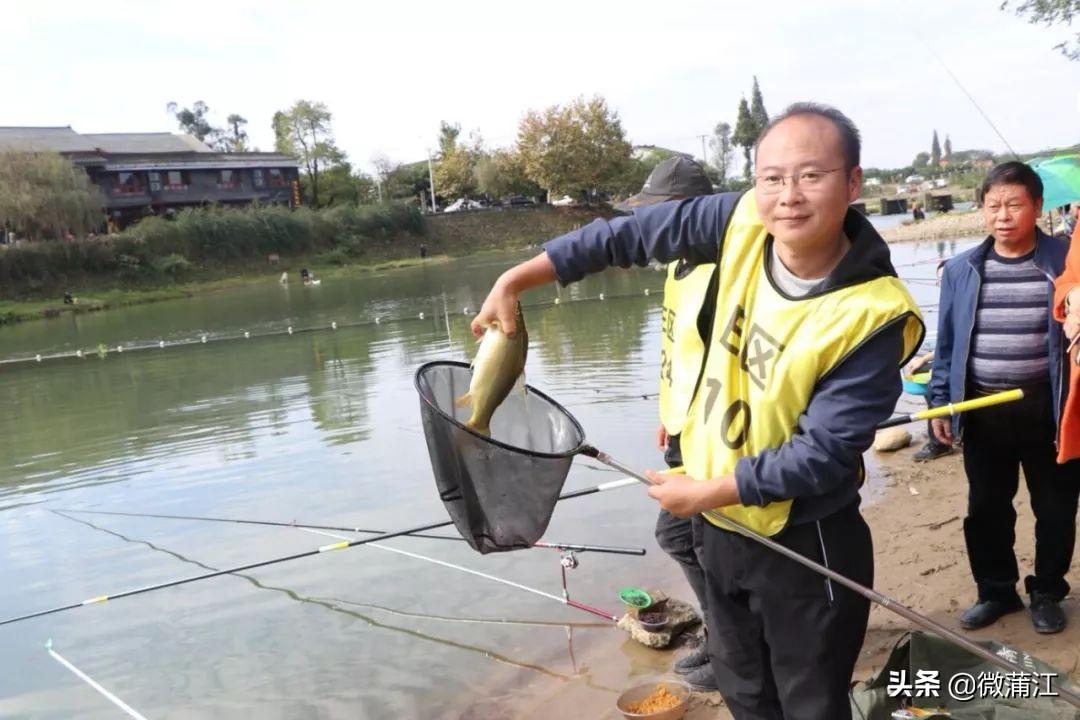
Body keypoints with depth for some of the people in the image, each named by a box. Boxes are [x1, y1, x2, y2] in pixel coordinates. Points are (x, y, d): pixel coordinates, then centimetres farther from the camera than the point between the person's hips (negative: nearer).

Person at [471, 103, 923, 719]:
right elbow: (635, 234, -3)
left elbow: (822, 453, -23)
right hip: (723, 523, 5)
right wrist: (516, 279, -3)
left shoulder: (873, 315, -25)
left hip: (802, 545, -5)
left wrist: (708, 493, -17)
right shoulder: (744, 225, -13)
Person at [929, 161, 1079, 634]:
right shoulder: (961, 270, 1)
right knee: (986, 508, 14)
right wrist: (939, 400, 3)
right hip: (981, 411, 2)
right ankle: (996, 591, 32)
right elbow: (947, 342, 6)